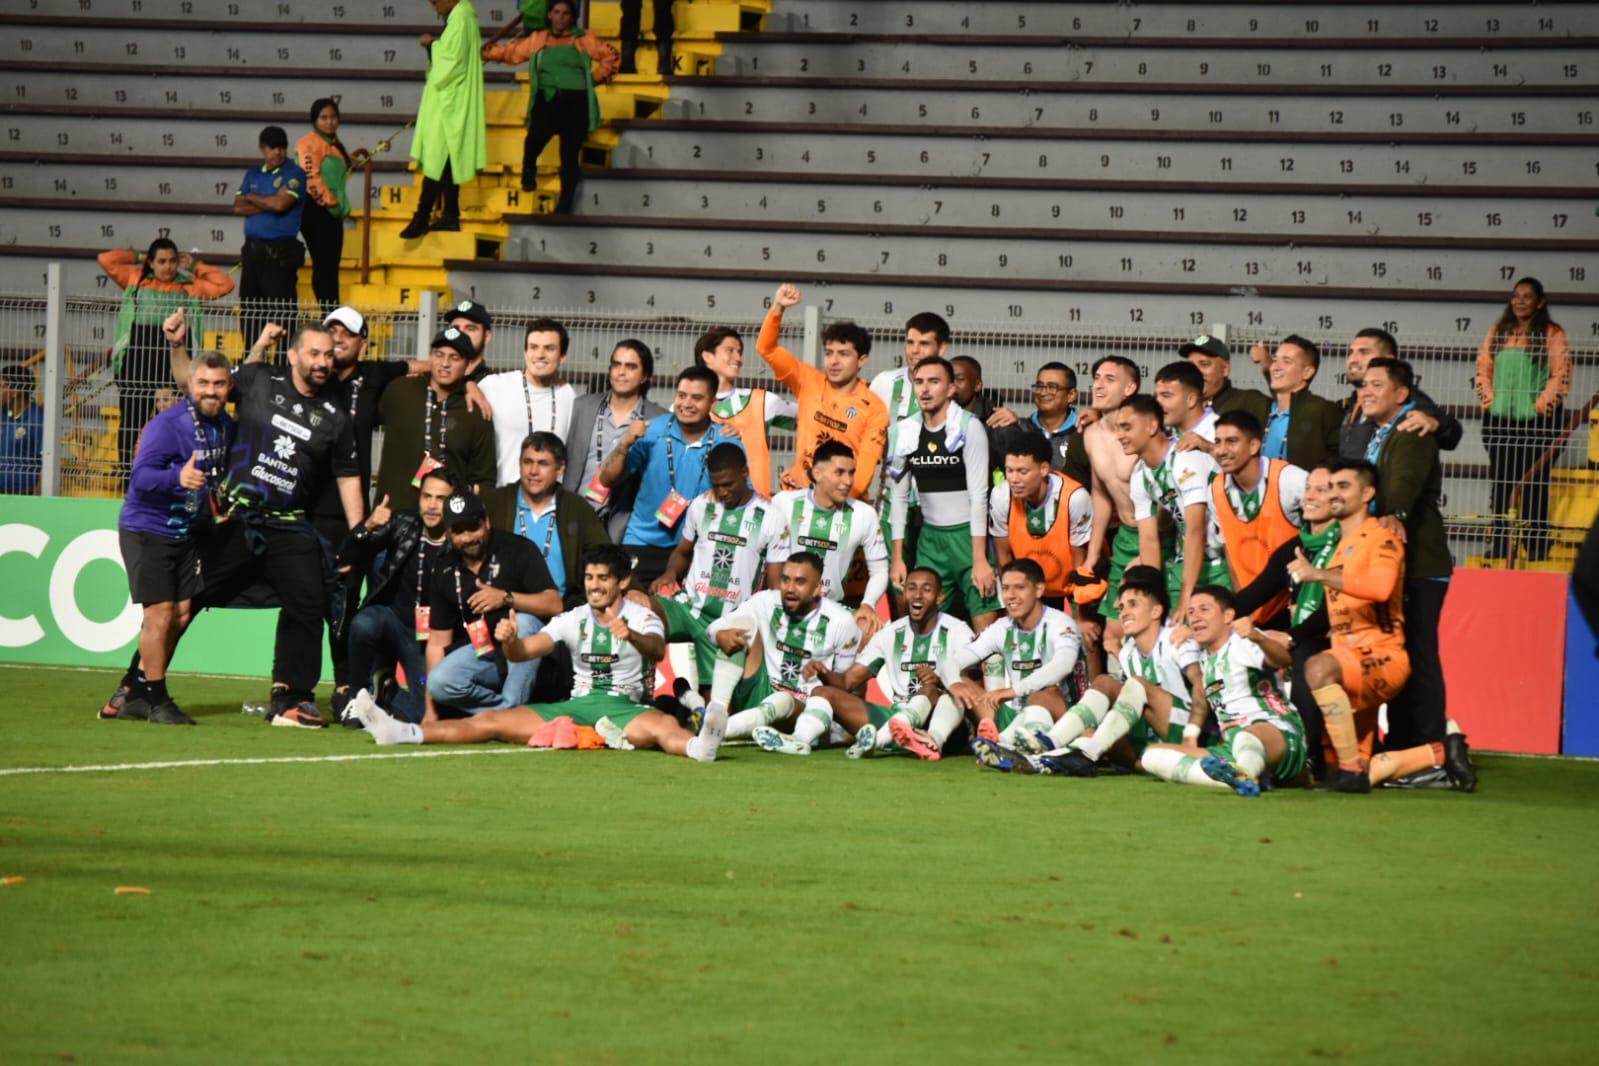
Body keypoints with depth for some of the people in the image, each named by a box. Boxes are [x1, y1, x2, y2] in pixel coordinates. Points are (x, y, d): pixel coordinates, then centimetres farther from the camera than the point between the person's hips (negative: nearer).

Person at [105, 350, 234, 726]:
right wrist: (177, 477, -46)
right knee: (160, 614, -10)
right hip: (147, 529, -7)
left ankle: (137, 695, 21)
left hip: (188, 532, 7)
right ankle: (156, 700, 1)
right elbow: (140, 476, -30)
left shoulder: (226, 426, 3)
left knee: (181, 615, 8)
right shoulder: (167, 425, -20)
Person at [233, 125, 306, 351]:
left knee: (281, 310, -10)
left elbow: (281, 204, -16)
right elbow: (238, 207, 6)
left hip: (281, 251, -7)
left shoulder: (294, 174, -1)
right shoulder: (253, 175, 17)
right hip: (253, 248, 7)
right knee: (248, 309, 9)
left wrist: (252, 198, 0)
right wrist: (268, 204, -6)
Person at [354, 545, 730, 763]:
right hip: (573, 706, 4)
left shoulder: (642, 618, 2)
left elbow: (656, 649, -20)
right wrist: (509, 640, -19)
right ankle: (399, 732, -15)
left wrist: (631, 635, -43)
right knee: (490, 721, -7)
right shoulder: (573, 619, 15)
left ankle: (698, 746, -71)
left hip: (624, 708, -4)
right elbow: (523, 652, 5)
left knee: (663, 726, -39)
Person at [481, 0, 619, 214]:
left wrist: (595, 78, 6)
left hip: (575, 101, 0)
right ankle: (529, 169, 7)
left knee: (570, 154, -4)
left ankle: (564, 204, 7)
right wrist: (485, 53, 3)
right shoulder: (537, 40, 15)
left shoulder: (584, 39, 12)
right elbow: (511, 52, 15)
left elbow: (609, 56, 15)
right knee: (536, 137, -26)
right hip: (547, 99, 0)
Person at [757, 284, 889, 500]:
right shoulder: (810, 383, 6)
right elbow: (766, 348, 2)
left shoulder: (874, 409, -3)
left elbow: (867, 464, -9)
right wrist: (778, 308, -13)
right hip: (799, 493, 2)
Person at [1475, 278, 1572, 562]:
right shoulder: (1498, 332, 14)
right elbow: (1483, 368, 13)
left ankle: (1536, 546, -2)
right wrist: (1489, 401, 2)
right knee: (1501, 482, 6)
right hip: (1499, 419, 4)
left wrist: (1542, 406, -12)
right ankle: (1499, 546, 10)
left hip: (1536, 421, -4)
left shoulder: (1552, 335, 0)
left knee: (1534, 482, -5)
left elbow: (1561, 375, -5)